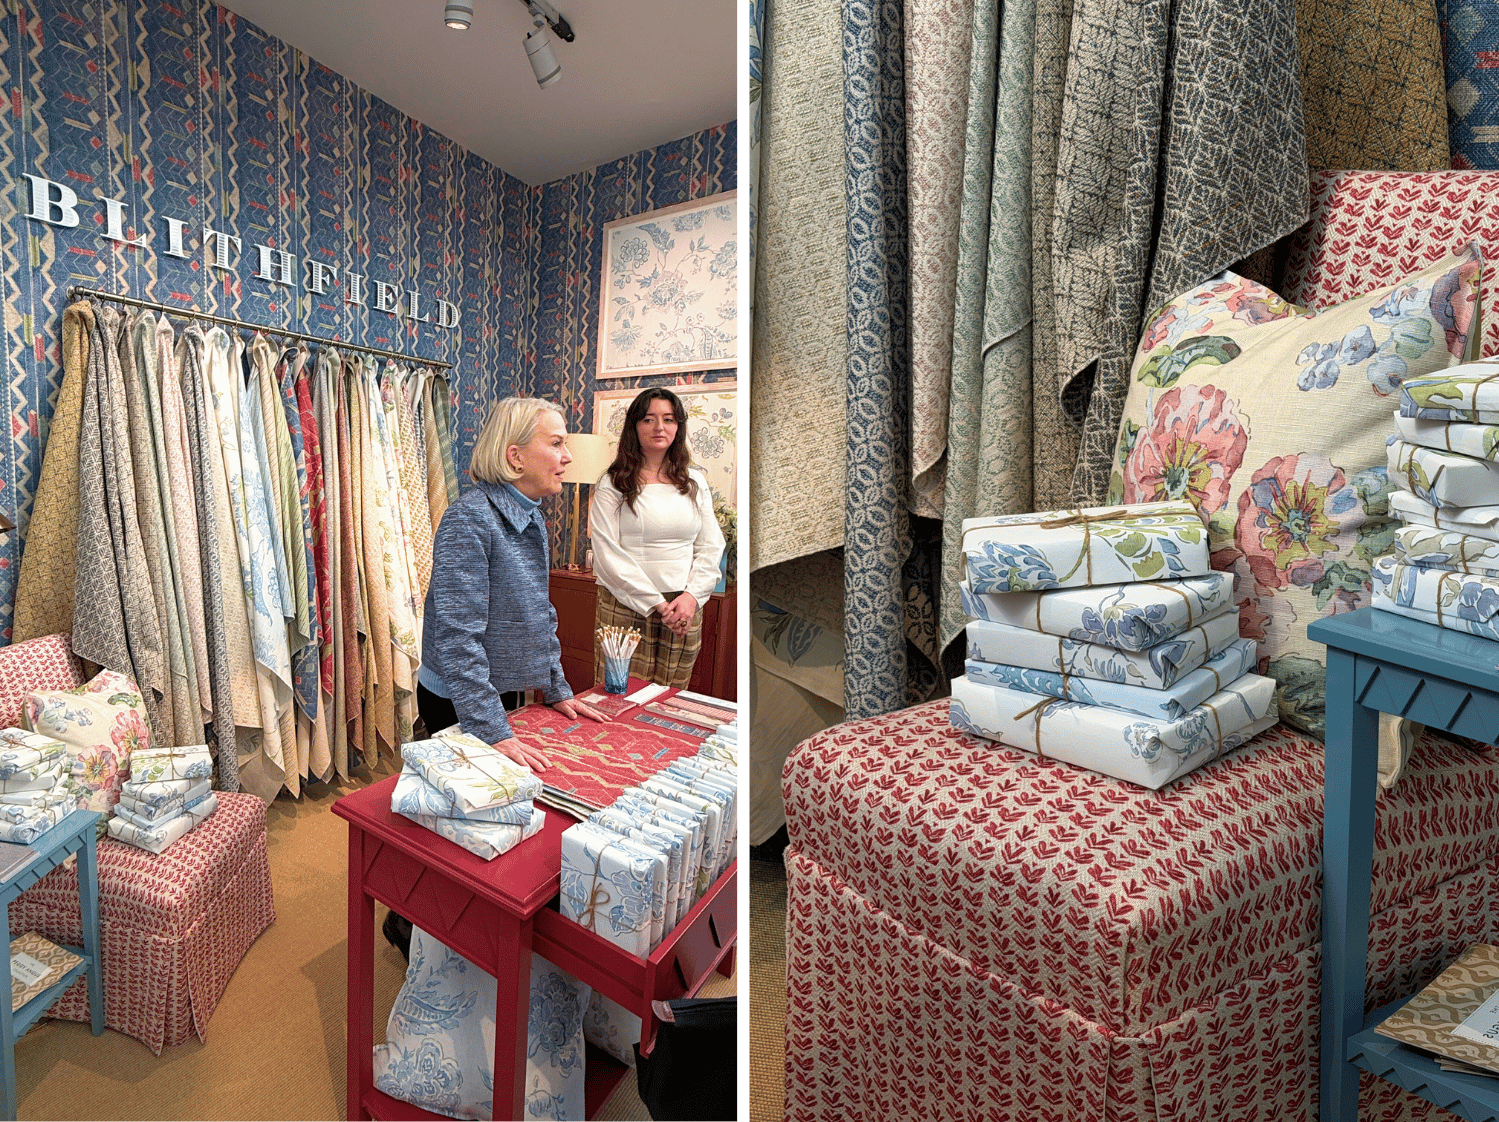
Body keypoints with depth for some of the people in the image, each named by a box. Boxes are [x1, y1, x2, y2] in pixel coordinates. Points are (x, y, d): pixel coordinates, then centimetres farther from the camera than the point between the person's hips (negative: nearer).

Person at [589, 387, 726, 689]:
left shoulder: (695, 482, 12)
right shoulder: (613, 485, 0)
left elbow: (710, 548, 9)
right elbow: (608, 554, -7)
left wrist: (692, 596, -7)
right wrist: (658, 604, -12)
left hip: (685, 610, 3)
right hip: (625, 609, -3)